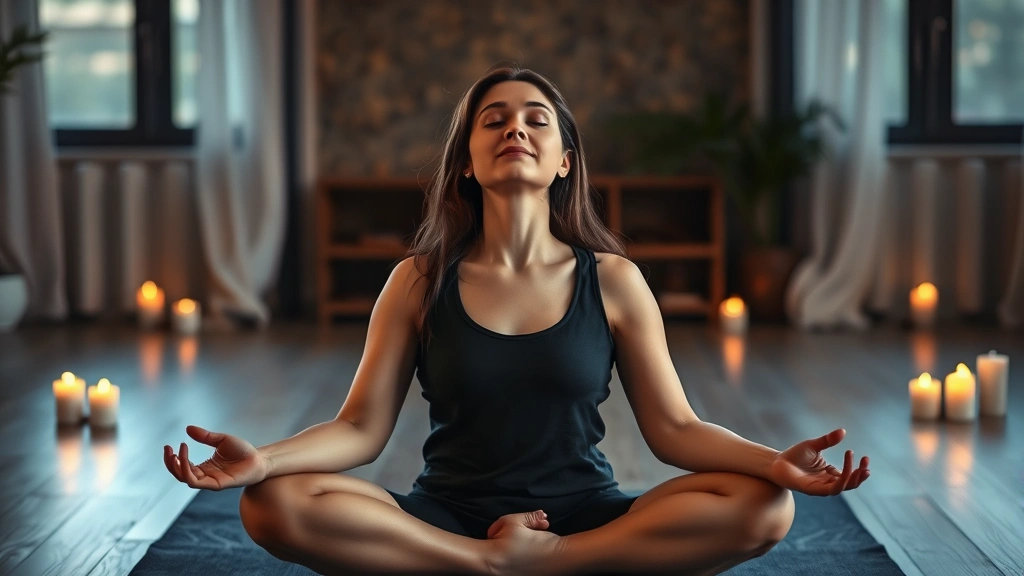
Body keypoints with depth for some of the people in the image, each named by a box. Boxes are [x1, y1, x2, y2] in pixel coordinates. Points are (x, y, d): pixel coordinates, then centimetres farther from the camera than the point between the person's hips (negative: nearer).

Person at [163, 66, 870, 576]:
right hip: (445, 518, 0)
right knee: (274, 504, -26)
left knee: (764, 508, -24)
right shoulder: (419, 283, 2)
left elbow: (675, 429, 0)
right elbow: (361, 427, -2)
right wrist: (263, 457, -22)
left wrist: (777, 461, -19)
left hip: (588, 519, 1)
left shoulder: (613, 280, 2)